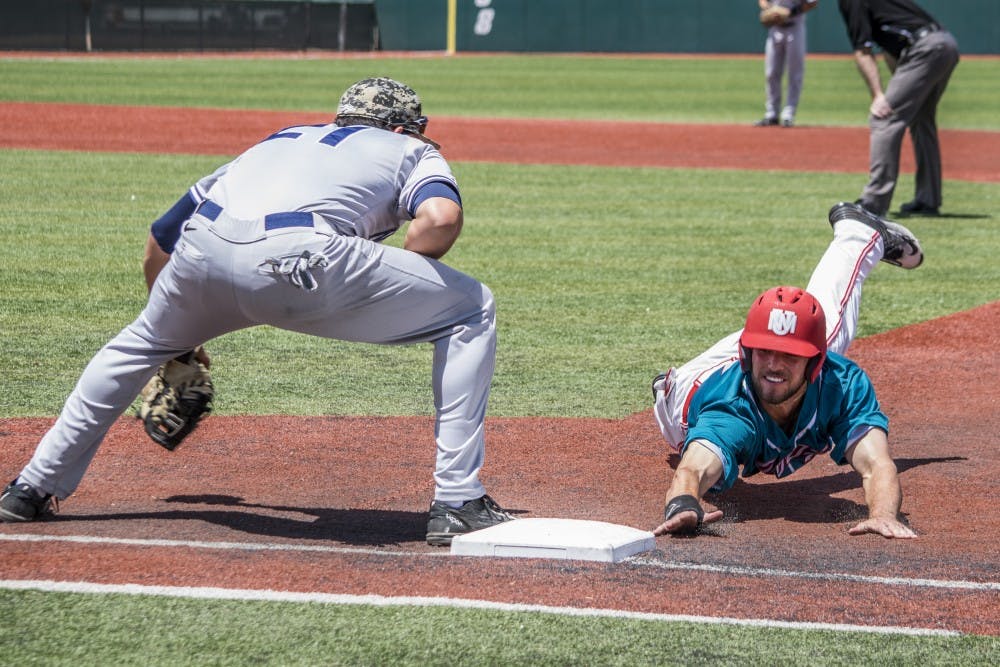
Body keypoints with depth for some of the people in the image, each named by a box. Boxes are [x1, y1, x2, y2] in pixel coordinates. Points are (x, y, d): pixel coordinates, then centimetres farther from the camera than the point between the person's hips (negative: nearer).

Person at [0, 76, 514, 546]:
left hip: (203, 251, 5)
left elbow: (159, 243, 41)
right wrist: (396, 291, 19)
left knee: (143, 341, 37)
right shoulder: (413, 151, 27)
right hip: (302, 256, -5)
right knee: (471, 310, 14)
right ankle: (457, 504, 8)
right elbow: (441, 216, 1)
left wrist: (179, 345, 54)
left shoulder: (276, 142, 39)